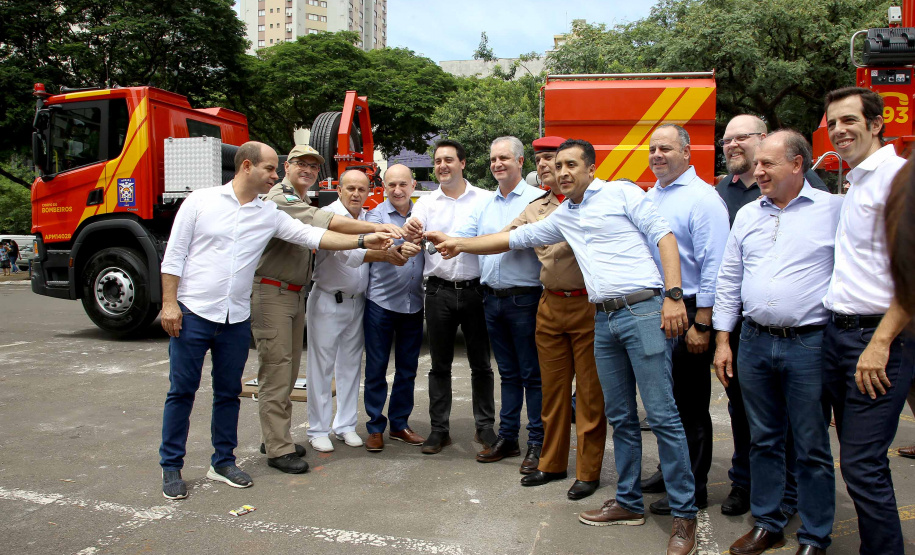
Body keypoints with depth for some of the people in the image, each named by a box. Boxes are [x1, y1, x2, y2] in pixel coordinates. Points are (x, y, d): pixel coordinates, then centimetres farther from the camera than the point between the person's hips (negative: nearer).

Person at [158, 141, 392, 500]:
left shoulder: (269, 214, 7)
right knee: (182, 391, 3)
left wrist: (363, 241, -7)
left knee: (229, 393, 11)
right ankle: (171, 467, 17)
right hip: (193, 313, -4)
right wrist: (169, 303, -9)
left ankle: (223, 462, 25)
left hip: (237, 319, 4)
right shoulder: (200, 201, -3)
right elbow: (174, 255, -3)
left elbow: (312, 235, 1)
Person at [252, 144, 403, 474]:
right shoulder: (281, 199, -14)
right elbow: (327, 222, -27)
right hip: (271, 294, -10)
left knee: (288, 372, 13)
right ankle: (278, 450, 0)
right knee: (276, 373, -6)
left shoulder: (301, 203, 20)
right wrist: (376, 227, -33)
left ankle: (276, 437, 23)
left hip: (296, 295, 10)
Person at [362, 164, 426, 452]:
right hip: (381, 302, -4)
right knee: (376, 368, 4)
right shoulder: (376, 215, -4)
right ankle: (375, 427, 16)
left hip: (414, 304, 4)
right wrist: (399, 249, -43)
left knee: (407, 369, 12)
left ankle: (399, 424, 25)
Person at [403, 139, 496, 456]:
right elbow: (414, 242, -8)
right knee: (440, 365, 9)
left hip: (475, 290, -1)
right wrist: (411, 231, -31)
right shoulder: (426, 203, 8)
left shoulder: (485, 199, 3)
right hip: (439, 290, 2)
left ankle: (485, 426, 21)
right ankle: (439, 429, 19)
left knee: (480, 363, 8)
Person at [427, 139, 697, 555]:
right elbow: (514, 238, 24)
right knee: (620, 417, 13)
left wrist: (673, 295, -14)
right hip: (604, 320, 7)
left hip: (643, 309, -6)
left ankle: (684, 514, 6)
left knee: (662, 415, -5)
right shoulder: (563, 216, 20)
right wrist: (460, 244, 18)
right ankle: (629, 503, 25)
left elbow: (663, 236, -5)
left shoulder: (621, 193, 1)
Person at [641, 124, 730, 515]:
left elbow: (714, 266, -17)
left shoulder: (702, 198, -11)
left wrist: (701, 324, -19)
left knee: (690, 405, 2)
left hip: (688, 311, -8)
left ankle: (692, 491, 15)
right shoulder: (649, 197, 13)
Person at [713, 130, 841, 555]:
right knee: (763, 440, 14)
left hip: (808, 345, -4)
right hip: (754, 342, 4)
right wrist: (723, 341, 9)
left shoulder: (833, 209, -2)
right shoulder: (747, 214, 11)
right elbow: (728, 280, 12)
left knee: (812, 448, 5)